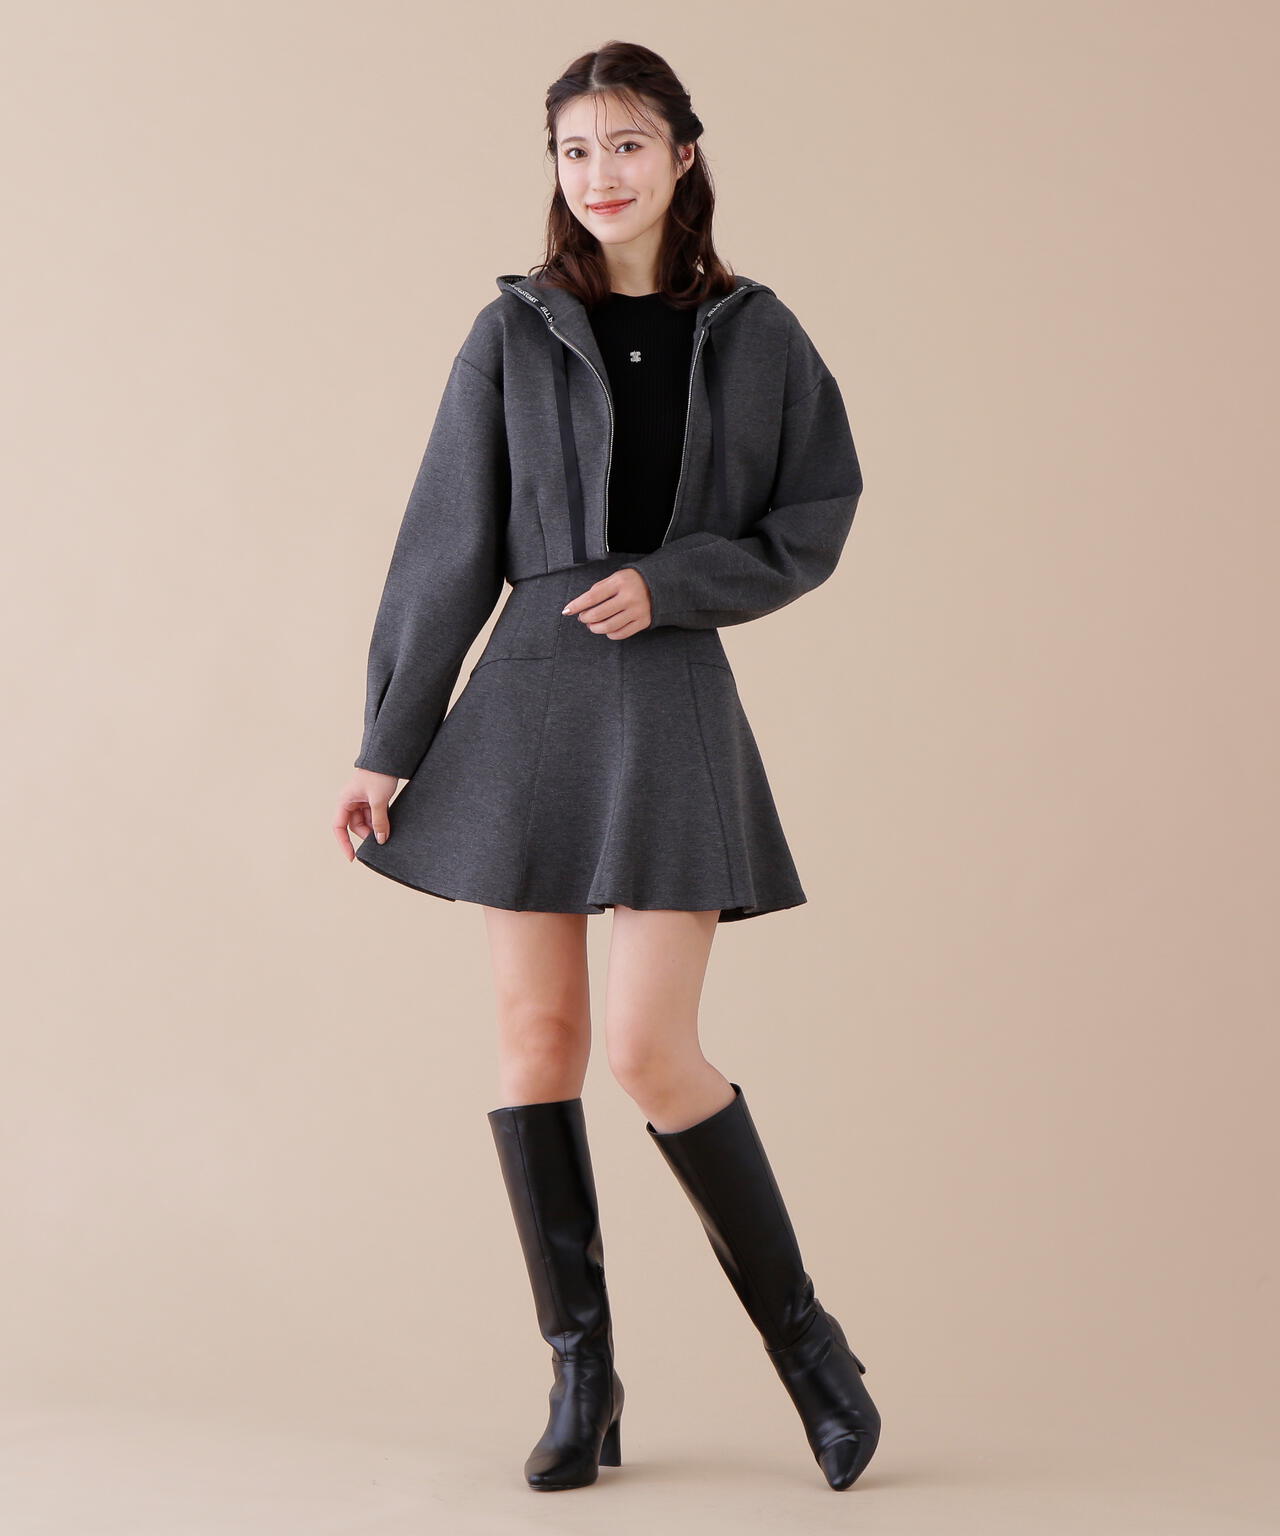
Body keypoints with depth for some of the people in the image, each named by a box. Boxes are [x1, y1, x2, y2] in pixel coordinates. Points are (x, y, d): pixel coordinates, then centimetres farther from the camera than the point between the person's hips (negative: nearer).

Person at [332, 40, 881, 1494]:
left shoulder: (753, 335, 4)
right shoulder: (513, 333, 5)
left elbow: (814, 523, 6)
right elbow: (446, 550, 4)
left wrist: (670, 580, -11)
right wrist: (386, 749, 3)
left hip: (672, 706, -2)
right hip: (528, 702, 2)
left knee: (649, 1048, -10)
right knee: (535, 1037, 3)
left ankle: (802, 1333, 10)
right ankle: (581, 1376, 15)